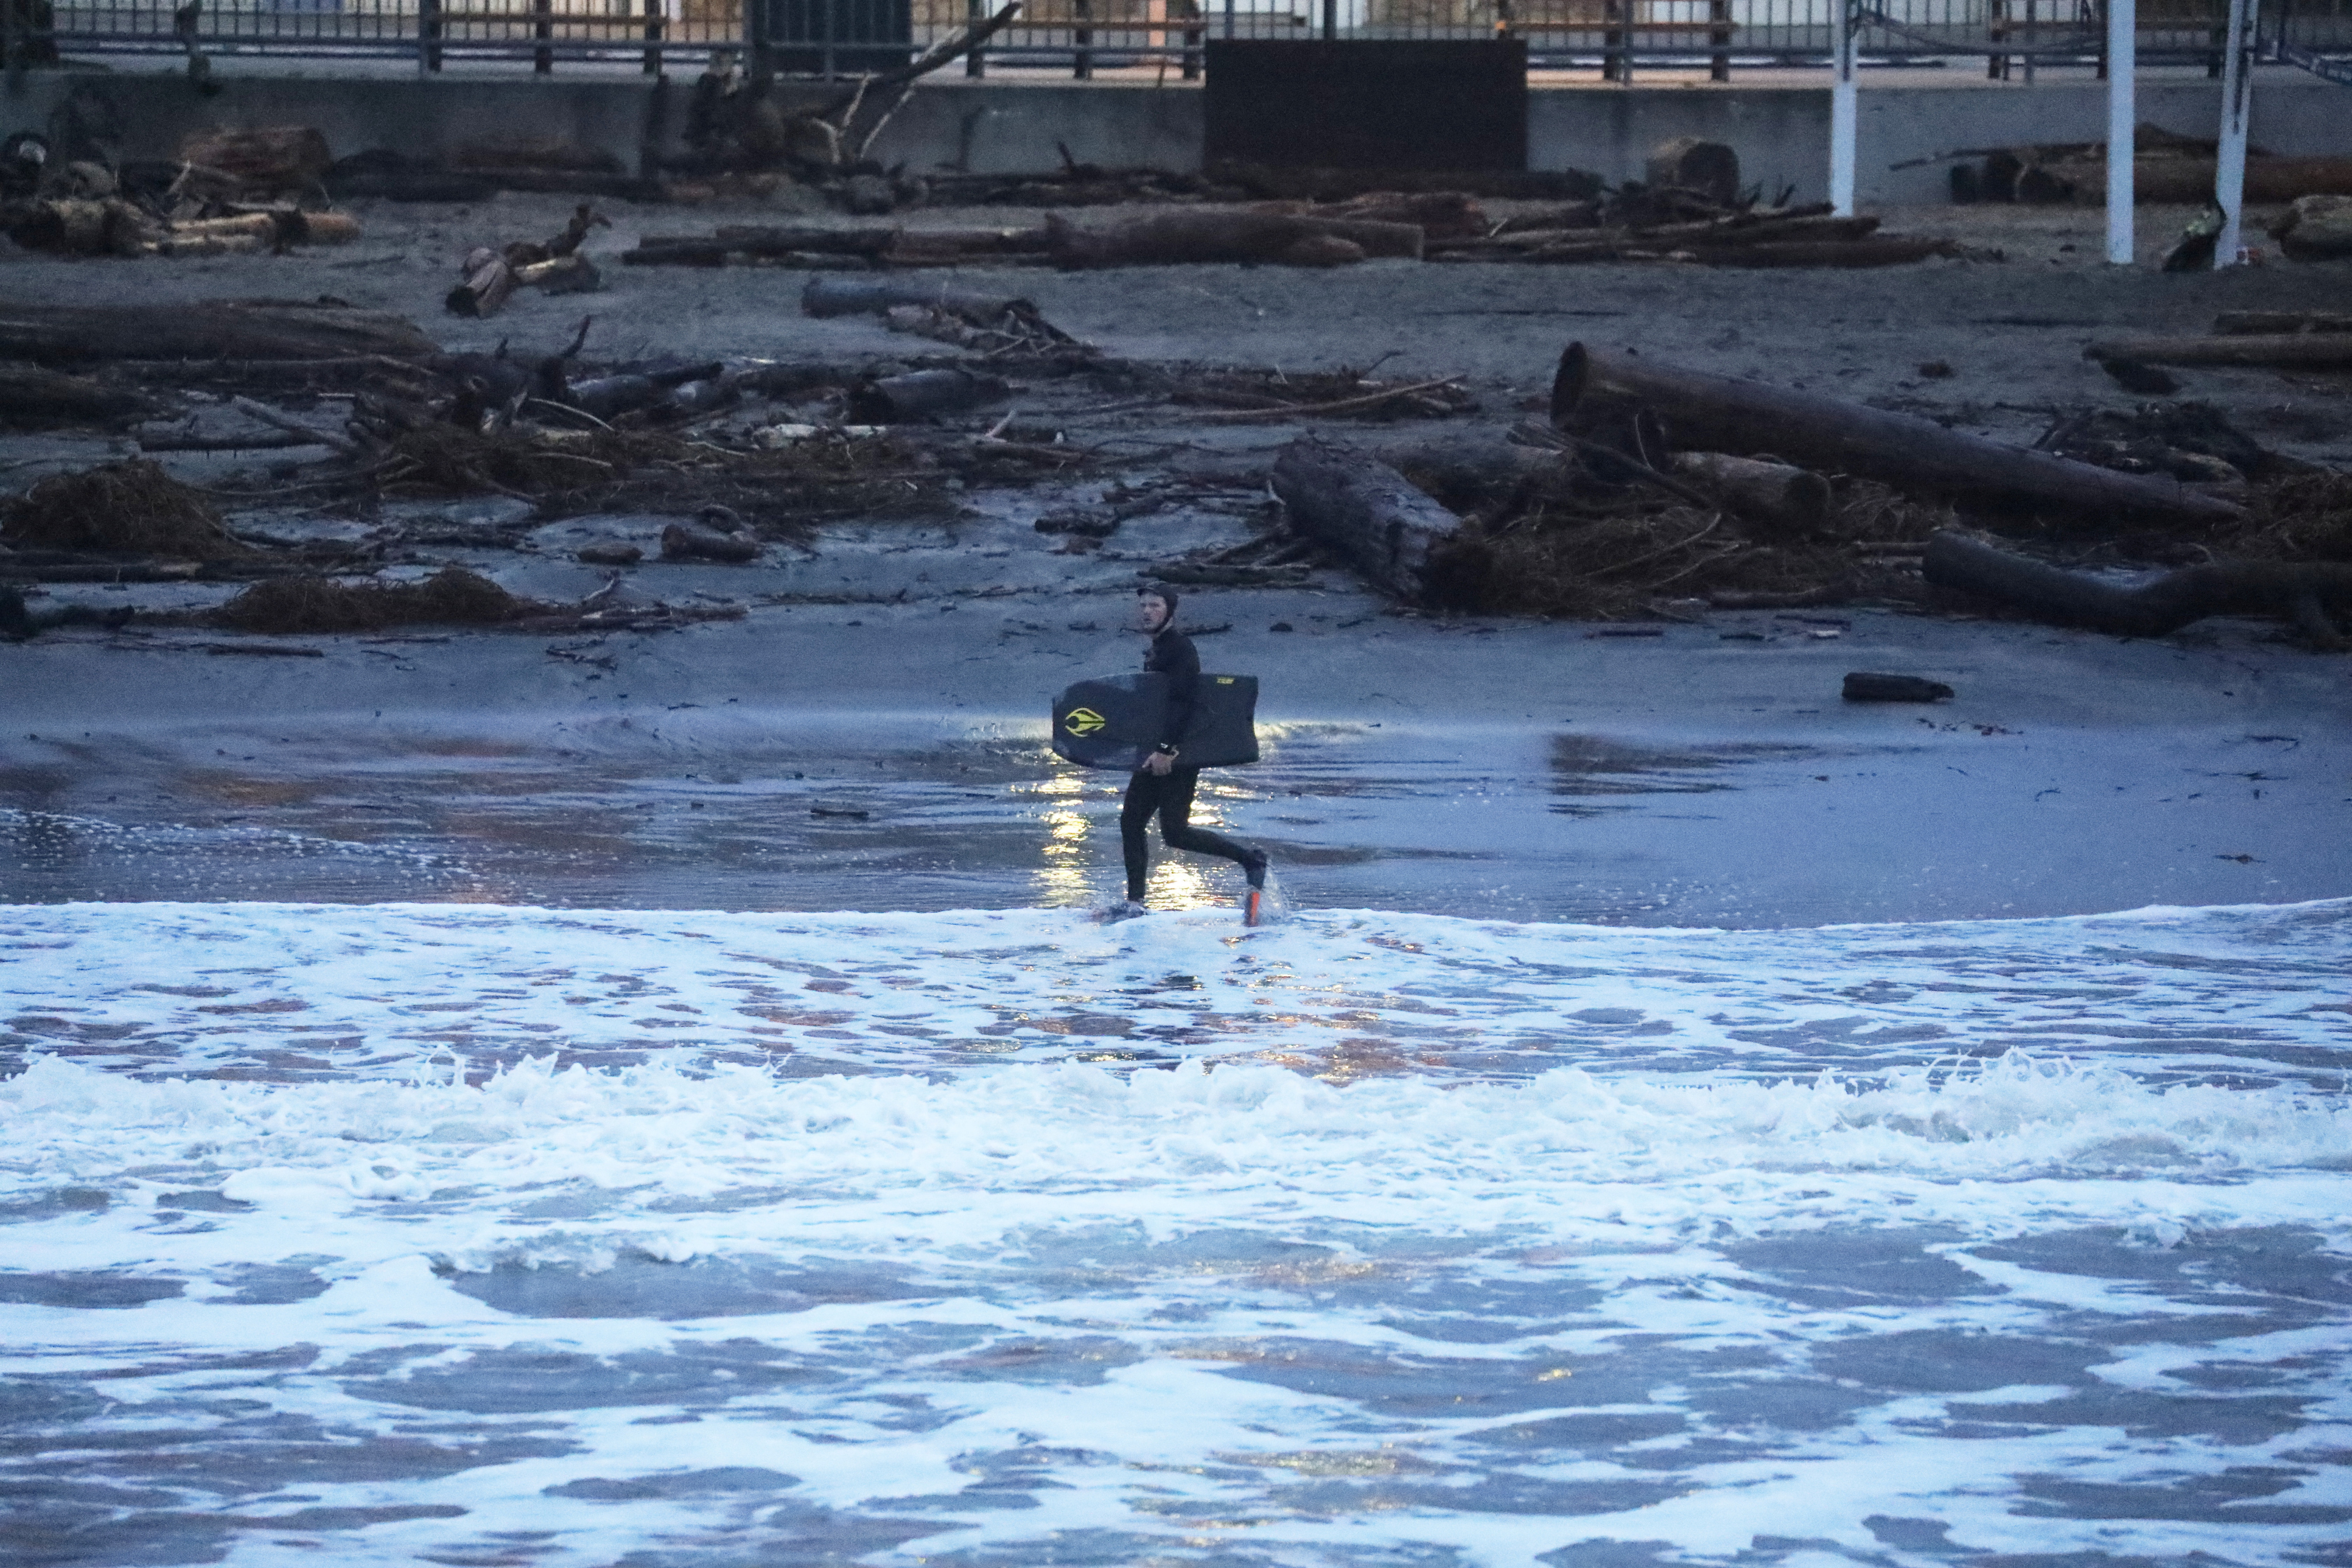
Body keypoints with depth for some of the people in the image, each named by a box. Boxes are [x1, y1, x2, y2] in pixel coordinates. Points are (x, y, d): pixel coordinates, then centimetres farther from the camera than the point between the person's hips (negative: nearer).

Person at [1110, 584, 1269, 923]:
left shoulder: (1179, 648, -13)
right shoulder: (1157, 651, 17)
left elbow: (1183, 701, -23)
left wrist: (1166, 749, -29)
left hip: (1178, 755, -10)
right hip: (1157, 753, 10)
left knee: (1175, 832, -12)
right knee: (1131, 821, 7)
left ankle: (1251, 859, -3)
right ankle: (1135, 902, 10)